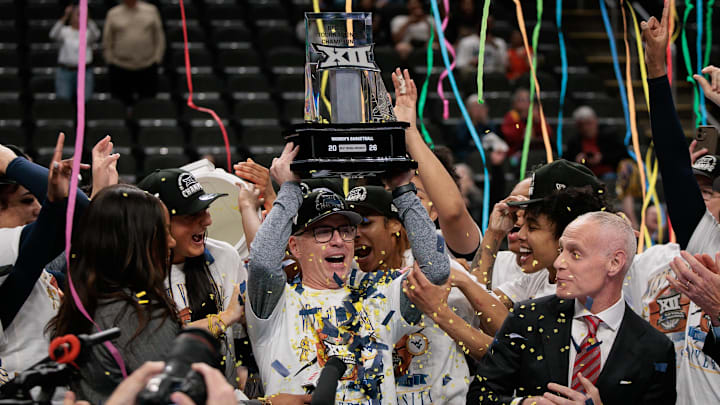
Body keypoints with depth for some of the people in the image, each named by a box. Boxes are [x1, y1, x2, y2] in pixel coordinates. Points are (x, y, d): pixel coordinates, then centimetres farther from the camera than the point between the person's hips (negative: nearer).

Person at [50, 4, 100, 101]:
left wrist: (87, 18, -32)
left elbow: (95, 35, -20)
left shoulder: (88, 32, 4)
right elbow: (53, 35, -17)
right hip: (65, 71, 0)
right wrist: (64, 17, -28)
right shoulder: (64, 31, 5)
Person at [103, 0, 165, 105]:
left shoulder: (151, 11, 6)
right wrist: (110, 61, 4)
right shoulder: (113, 14, 5)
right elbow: (107, 41, 9)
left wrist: (157, 59, 3)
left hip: (147, 68, 0)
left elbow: (159, 38, 9)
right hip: (120, 68, 0)